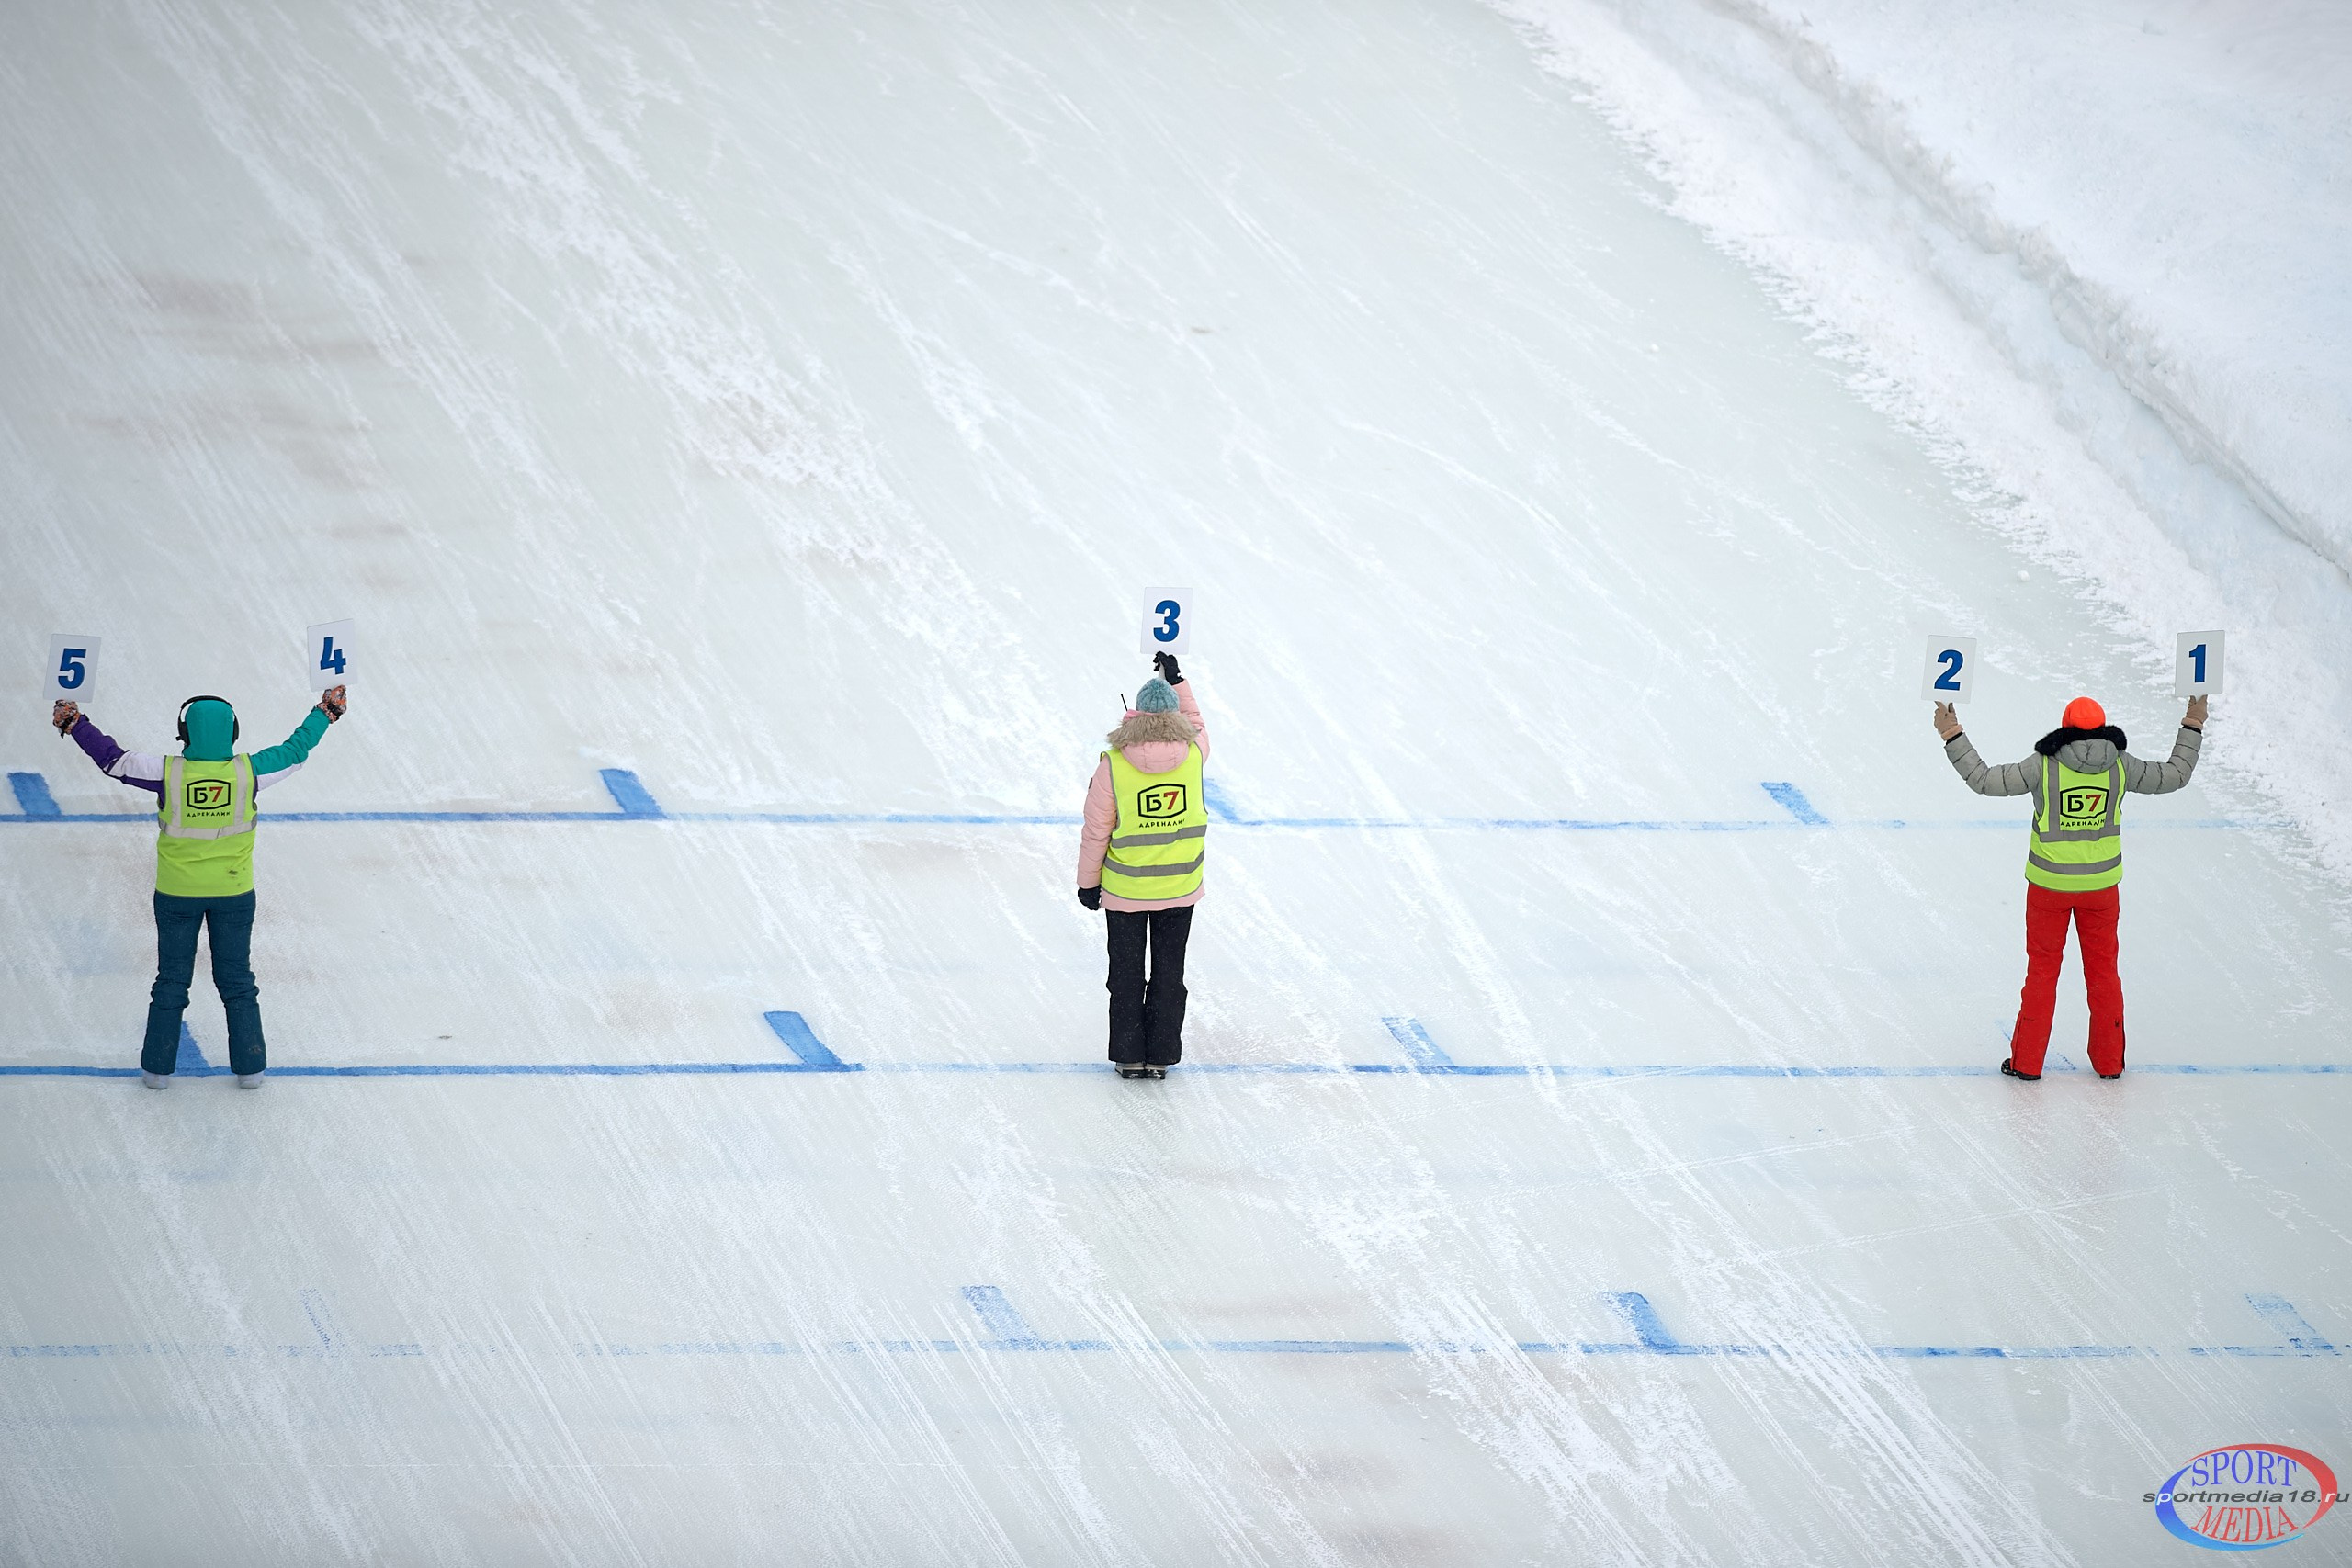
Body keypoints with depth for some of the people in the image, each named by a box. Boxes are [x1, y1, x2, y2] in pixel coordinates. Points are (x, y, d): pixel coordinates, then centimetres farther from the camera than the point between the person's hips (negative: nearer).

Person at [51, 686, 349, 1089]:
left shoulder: (167, 773, -19)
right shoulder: (248, 772, -15)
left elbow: (112, 759, -9)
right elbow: (296, 750, 0)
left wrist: (74, 723, 2)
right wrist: (326, 712, 14)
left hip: (176, 893, -1)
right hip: (234, 891, 1)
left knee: (171, 980, 14)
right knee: (236, 980, 15)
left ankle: (158, 1067, 19)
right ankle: (249, 1067, 19)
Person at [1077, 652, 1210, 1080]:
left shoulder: (1113, 765, -17)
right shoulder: (1193, 755, -12)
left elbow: (1096, 831, -10)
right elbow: (1195, 724, 15)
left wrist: (1088, 882, 3)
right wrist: (1177, 679, 25)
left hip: (1125, 890, -2)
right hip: (1180, 890, 2)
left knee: (1126, 972, 12)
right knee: (1169, 971, 14)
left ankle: (1129, 1055, 17)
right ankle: (1161, 1056, 18)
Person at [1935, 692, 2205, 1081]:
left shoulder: (2043, 767, -14)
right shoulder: (2120, 766, -7)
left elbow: (1984, 780, -13)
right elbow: (2175, 775, 6)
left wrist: (1952, 736, -6)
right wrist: (2193, 728, 18)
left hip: (2049, 885, -2)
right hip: (2101, 884, 2)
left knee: (2042, 968, 10)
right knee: (2103, 969, 15)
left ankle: (2027, 1061, 14)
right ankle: (2109, 1061, 23)